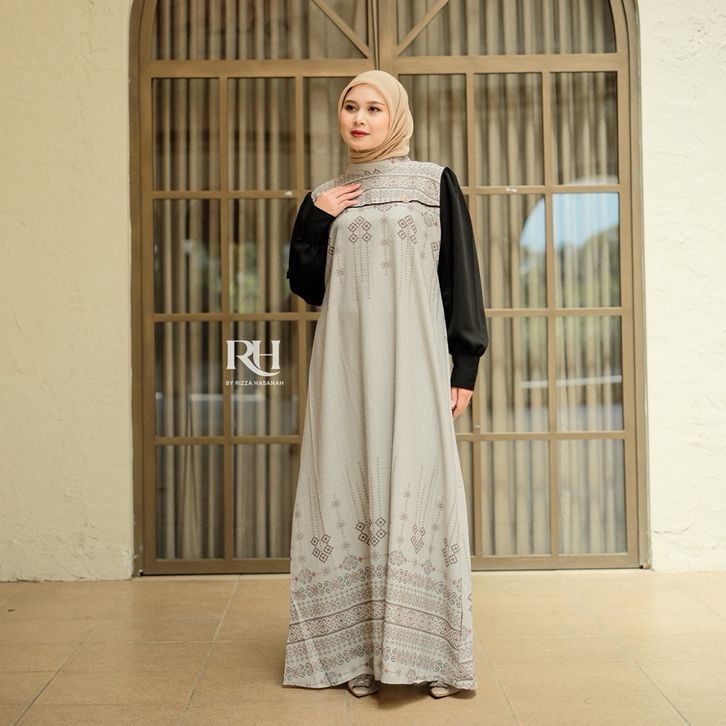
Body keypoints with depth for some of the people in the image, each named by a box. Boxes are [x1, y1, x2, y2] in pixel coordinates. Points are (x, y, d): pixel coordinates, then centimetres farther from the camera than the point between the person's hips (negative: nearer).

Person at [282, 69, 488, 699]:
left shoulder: (436, 183, 7)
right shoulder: (327, 196, 16)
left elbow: (462, 276, 3)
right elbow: (306, 287, 13)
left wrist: (465, 365, -4)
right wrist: (313, 218, 0)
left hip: (413, 358, -2)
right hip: (346, 362, 3)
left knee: (416, 487, -7)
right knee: (351, 492, -1)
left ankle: (427, 651, 0)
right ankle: (361, 651, 6)